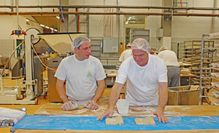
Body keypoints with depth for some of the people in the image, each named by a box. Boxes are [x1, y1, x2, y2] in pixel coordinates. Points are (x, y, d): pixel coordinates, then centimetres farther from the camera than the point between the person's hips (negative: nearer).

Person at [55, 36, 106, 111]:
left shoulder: (95, 62, -3)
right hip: (72, 103, 0)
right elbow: (60, 84, 3)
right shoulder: (65, 62, -2)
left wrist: (94, 100, -9)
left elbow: (101, 84, 2)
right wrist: (66, 101, -7)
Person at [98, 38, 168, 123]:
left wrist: (160, 109, -34)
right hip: (132, 105, 0)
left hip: (153, 104, 1)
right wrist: (110, 107, -35)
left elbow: (163, 88, -20)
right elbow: (117, 86, -21)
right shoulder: (126, 64, -17)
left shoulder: (159, 63, -16)